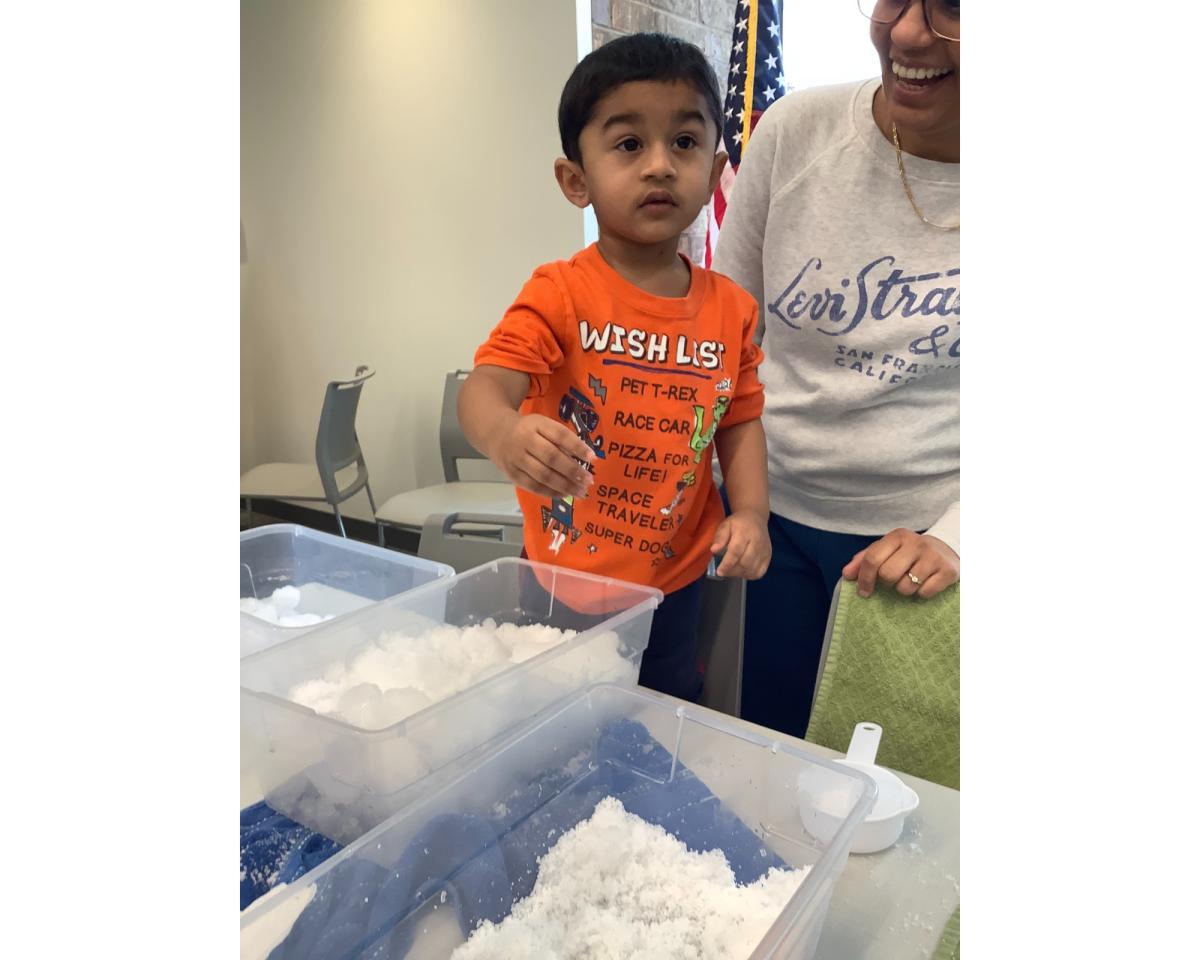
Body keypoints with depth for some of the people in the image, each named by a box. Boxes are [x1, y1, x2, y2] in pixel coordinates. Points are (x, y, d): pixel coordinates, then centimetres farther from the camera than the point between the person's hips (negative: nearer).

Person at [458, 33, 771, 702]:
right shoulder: (561, 294, -15)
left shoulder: (732, 309, -3)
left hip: (675, 582, 3)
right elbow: (486, 386, -26)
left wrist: (750, 510, -10)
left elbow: (740, 420, 6)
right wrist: (505, 435, -49)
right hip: (565, 582, -2)